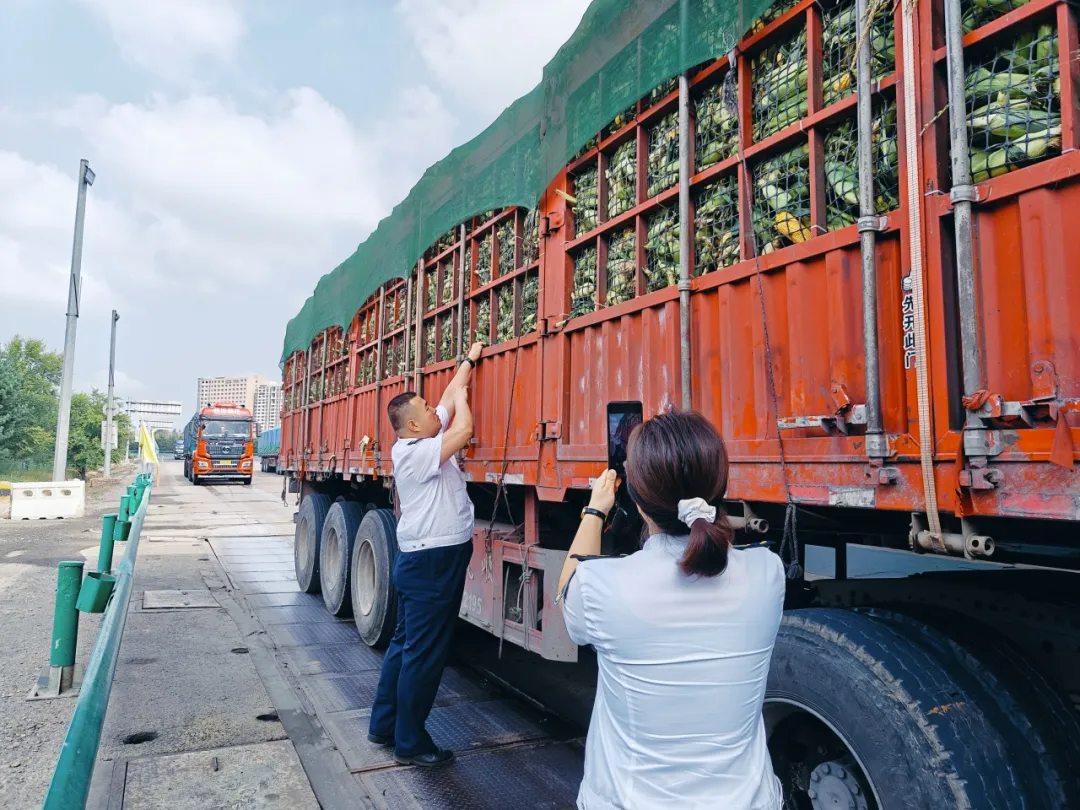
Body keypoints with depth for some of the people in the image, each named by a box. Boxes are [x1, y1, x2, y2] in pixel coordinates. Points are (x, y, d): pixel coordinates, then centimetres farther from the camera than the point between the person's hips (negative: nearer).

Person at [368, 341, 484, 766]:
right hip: (430, 564, -11)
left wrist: (469, 361, 20)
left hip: (428, 560, 11)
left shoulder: (422, 441, 9)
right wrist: (461, 397, -7)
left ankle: (384, 726, 31)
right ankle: (411, 744, 12)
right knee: (424, 654, 0)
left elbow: (453, 398, 18)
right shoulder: (416, 453, -18)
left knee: (405, 644, 18)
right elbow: (464, 428, -26)